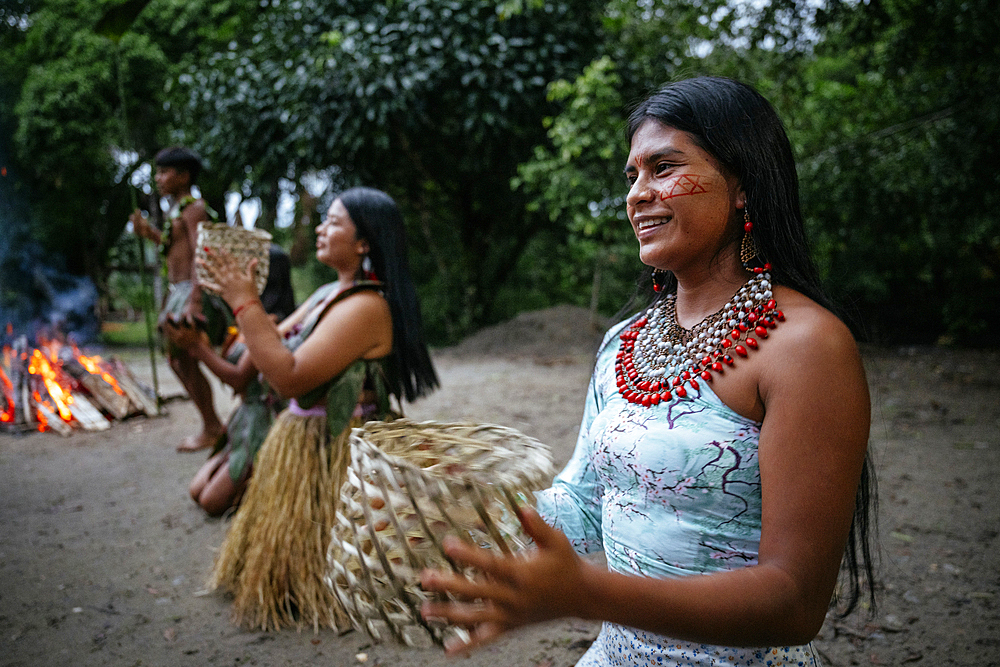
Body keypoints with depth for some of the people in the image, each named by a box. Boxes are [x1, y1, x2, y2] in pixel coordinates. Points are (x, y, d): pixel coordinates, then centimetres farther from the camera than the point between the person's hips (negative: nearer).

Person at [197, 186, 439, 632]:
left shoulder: (366, 307, -23)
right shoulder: (330, 295, 9)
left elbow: (289, 377, -28)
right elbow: (274, 350, 8)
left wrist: (245, 303, -23)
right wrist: (241, 297, -3)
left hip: (334, 457, -10)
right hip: (303, 443, 10)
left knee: (302, 585, 2)